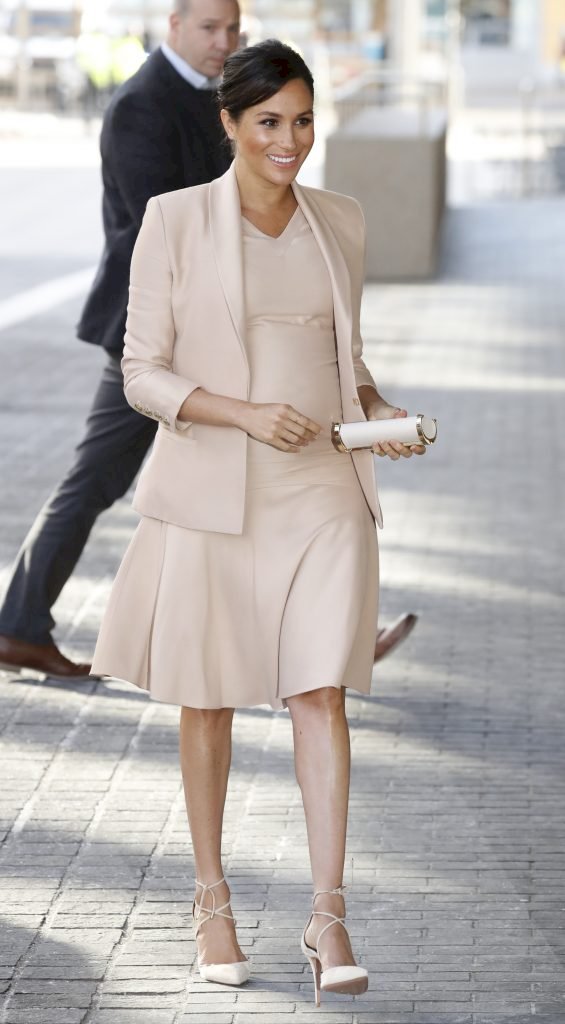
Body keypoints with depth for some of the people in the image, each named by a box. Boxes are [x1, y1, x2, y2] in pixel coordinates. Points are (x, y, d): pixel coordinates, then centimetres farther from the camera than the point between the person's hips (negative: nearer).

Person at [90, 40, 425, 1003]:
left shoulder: (341, 222, 8)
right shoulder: (175, 220, -5)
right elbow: (142, 373, -6)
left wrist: (379, 408, -2)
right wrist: (246, 414, -20)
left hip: (324, 493, 2)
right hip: (213, 493, -2)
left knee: (321, 692, -6)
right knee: (210, 699, 9)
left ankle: (329, 918, -5)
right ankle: (212, 898, 25)